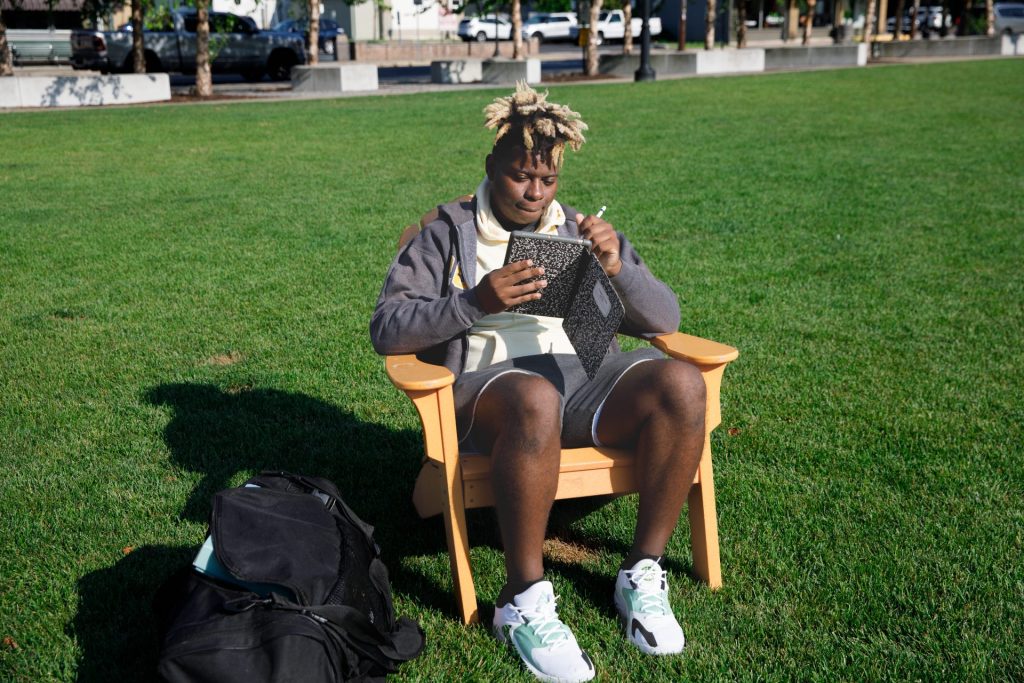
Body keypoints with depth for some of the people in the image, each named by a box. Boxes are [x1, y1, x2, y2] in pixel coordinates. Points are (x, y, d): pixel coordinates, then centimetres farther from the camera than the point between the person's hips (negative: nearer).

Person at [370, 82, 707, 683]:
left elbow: (665, 319, 14)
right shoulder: (447, 235, 11)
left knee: (681, 383, -27)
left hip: (585, 372, 4)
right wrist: (475, 303, -16)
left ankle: (643, 575, -15)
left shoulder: (581, 233, 21)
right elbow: (386, 328, -1)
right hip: (490, 380, -3)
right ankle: (524, 602, -26)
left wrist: (619, 268, -7)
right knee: (535, 399, -40)